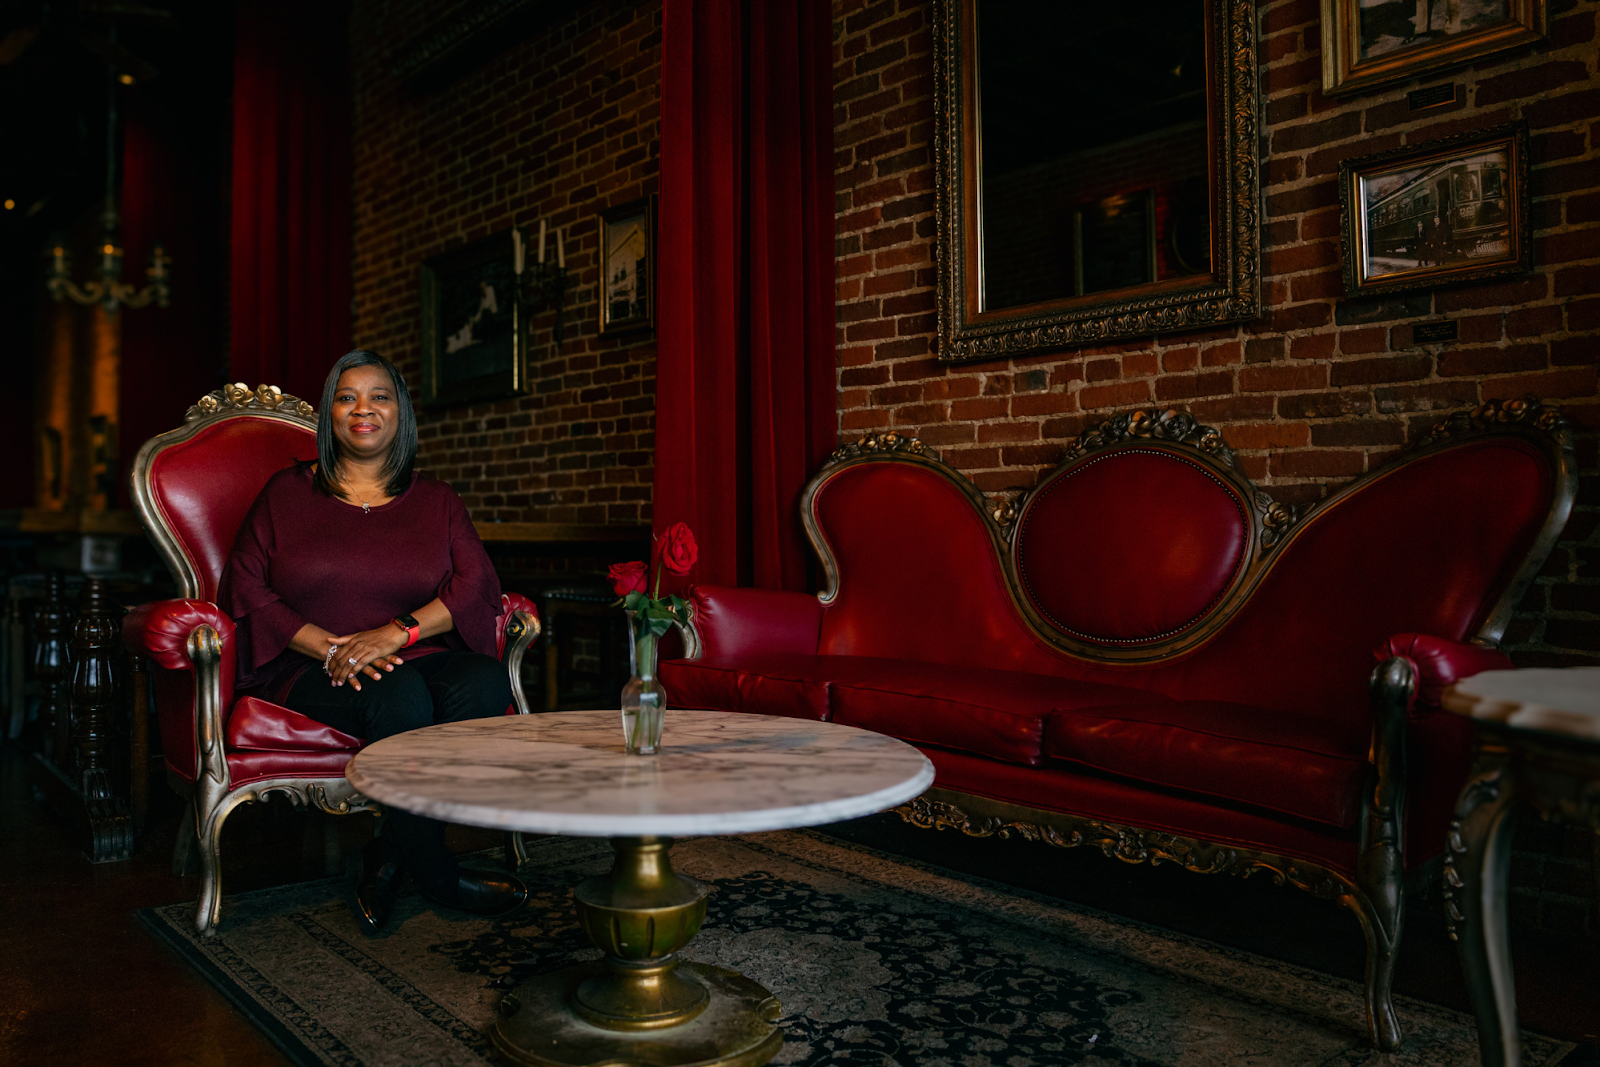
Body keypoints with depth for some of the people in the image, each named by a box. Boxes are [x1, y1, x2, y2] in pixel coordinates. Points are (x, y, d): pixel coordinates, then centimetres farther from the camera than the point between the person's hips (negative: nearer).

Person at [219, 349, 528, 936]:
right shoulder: (288, 492, 12)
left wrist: (394, 633, -17)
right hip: (311, 670, -1)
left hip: (420, 658, 2)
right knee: (399, 693, -35)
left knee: (487, 684, -32)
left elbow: (476, 585, 1)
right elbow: (245, 587, 3)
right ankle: (437, 874, -18)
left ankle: (386, 858, -20)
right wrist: (329, 647, -13)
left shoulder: (435, 500, 15)